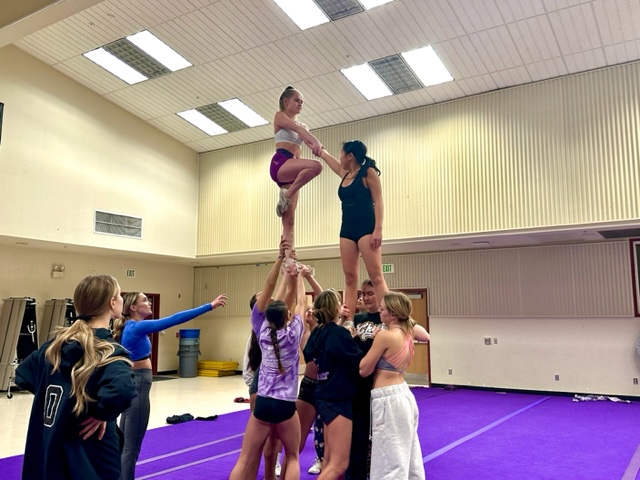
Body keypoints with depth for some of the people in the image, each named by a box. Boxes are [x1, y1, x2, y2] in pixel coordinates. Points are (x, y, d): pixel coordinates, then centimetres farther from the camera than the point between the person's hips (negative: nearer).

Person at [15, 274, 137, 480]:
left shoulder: (56, 344, 2)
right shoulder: (110, 353, -20)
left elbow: (22, 375, 17)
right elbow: (123, 390, -40)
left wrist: (53, 394, 8)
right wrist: (100, 414, -21)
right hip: (91, 463, -6)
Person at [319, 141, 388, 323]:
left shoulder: (368, 172, 0)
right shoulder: (344, 174, 19)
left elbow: (377, 202, -7)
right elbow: (323, 153, 33)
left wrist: (378, 229, -18)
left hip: (366, 228, -7)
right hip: (347, 229, 7)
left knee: (376, 276, -13)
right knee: (350, 278, 1)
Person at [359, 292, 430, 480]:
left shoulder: (385, 336, -19)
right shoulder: (407, 333, 3)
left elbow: (364, 370, -14)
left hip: (388, 400, -9)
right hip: (403, 394, 9)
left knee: (390, 462, 0)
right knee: (407, 457, 19)